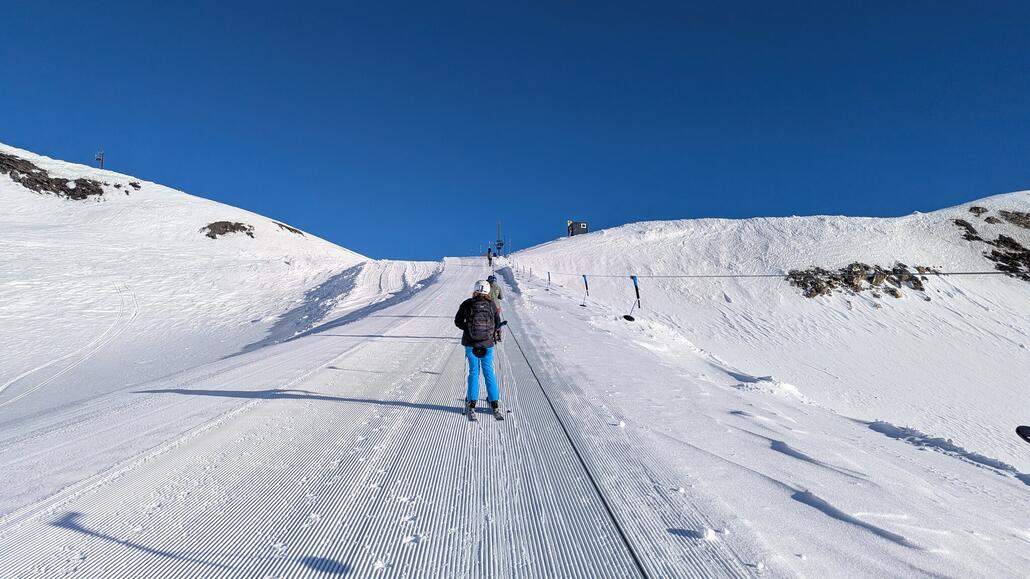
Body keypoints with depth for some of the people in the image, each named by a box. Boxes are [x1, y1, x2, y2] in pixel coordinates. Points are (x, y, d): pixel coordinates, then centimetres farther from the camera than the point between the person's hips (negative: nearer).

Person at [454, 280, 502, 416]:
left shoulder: (467, 304, -8)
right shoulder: (492, 305, -6)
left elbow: (458, 321, -2)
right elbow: (497, 325, 1)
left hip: (471, 343, 0)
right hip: (488, 344, 0)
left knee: (473, 372, 11)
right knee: (489, 372, 11)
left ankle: (472, 403, 9)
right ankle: (494, 402, 15)